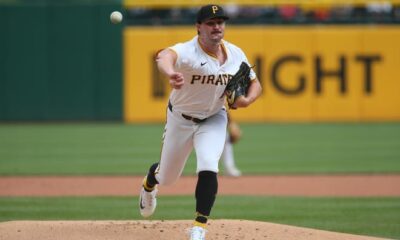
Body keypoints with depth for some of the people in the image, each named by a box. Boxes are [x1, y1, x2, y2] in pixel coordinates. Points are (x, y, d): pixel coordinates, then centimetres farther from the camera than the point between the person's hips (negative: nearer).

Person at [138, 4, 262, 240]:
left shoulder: (235, 54, -11)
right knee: (168, 176, 14)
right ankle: (149, 184, 53)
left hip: (214, 119, 2)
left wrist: (247, 100, -21)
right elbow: (165, 56, -54)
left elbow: (255, 83, 3)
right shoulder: (187, 51, -29)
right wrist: (170, 73, -79)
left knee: (208, 168, -21)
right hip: (181, 120, -2)